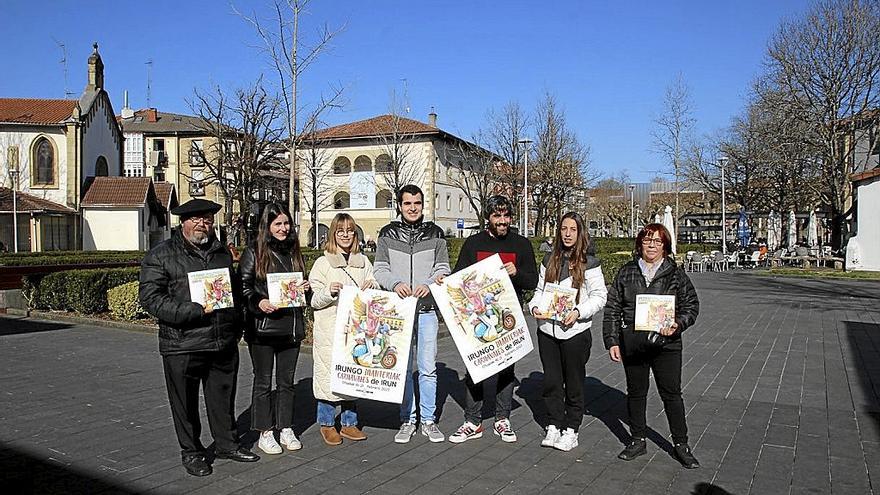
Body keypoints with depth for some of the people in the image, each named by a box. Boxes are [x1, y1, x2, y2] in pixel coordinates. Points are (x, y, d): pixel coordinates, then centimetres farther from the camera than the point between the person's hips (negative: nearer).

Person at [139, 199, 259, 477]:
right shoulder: (161, 255, -3)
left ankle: (227, 443, 31)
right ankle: (191, 452, 24)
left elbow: (235, 292, 25)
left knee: (223, 397, 15)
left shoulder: (222, 253, 15)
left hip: (224, 344, 5)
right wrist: (195, 311, -20)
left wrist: (236, 328, 18)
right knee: (186, 403, 8)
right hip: (183, 346, -4)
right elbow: (150, 298, -13)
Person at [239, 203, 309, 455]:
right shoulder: (254, 253, -3)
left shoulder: (294, 251, 12)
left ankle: (286, 429, 23)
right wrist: (258, 303, -21)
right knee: (263, 382, 5)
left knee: (286, 381, 12)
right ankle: (265, 433, 16)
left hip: (291, 327, 5)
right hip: (263, 328, -4)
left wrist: (305, 288, 1)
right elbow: (242, 287, -5)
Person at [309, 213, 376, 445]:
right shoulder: (323, 263, 0)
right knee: (329, 374, -2)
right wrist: (329, 291, -21)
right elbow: (315, 301, -2)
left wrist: (373, 288, -5)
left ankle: (349, 423, 21)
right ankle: (326, 424, 15)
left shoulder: (363, 262, 11)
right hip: (329, 330, -3)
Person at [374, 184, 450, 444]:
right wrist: (395, 283, -16)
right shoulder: (387, 234, 6)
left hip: (427, 309, 0)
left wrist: (429, 284, -15)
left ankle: (428, 420, 16)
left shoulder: (435, 233, 7)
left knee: (428, 368, 3)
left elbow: (443, 268, 5)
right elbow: (380, 270, 4)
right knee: (402, 368, 7)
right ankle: (408, 420, 19)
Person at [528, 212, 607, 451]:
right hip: (547, 330, 4)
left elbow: (599, 295, -4)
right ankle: (554, 426, 24)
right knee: (551, 381, 10)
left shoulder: (588, 263, -4)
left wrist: (578, 312, -18)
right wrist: (535, 307, -5)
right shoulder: (549, 260, 10)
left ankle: (571, 430, 19)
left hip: (575, 332, -4)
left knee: (573, 382, 6)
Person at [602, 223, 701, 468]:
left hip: (665, 344, -2)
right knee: (635, 392, 12)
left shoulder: (675, 273, 1)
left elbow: (691, 305, 3)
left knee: (671, 393, 4)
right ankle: (638, 441, 27)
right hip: (632, 344, 2)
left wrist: (677, 325, -16)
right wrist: (612, 341, 0)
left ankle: (681, 444, 19)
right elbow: (612, 308, 6)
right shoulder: (627, 272, 5)